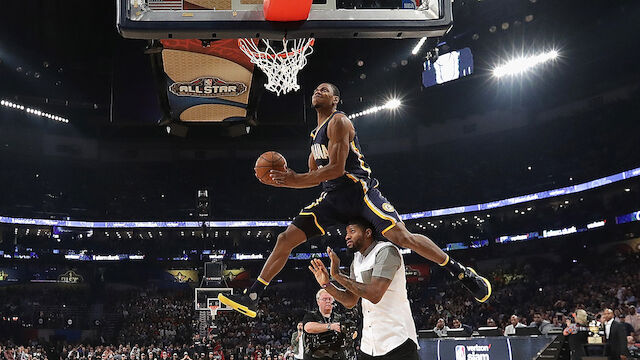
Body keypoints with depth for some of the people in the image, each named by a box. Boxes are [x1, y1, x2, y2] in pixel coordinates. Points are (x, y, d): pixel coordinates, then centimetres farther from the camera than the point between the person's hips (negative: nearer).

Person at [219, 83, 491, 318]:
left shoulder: (338, 122, -7)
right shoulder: (316, 134, 21)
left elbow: (336, 169, -17)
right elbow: (315, 177, 24)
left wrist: (295, 179, -17)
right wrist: (282, 181, 8)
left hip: (360, 190, -8)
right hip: (333, 197, 8)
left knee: (402, 237, -22)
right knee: (286, 239, -2)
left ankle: (462, 273, -7)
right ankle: (251, 298, 2)